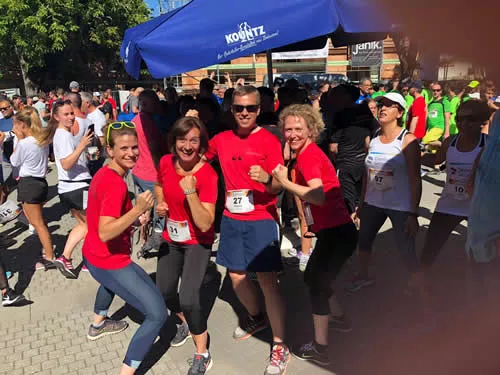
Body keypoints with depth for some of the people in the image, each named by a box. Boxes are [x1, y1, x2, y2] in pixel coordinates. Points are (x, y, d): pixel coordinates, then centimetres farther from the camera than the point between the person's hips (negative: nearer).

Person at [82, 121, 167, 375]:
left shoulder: (104, 174, 4)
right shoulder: (116, 184, -26)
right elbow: (105, 232, -33)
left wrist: (135, 219, 8)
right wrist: (138, 210, -43)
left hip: (93, 256, 10)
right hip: (110, 261, -10)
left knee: (111, 280, 44)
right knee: (158, 314, -9)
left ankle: (98, 324, 64)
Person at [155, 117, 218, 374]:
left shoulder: (207, 174, -26)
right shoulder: (166, 162, -11)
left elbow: (205, 224, -31)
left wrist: (190, 192, -42)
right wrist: (160, 203, -7)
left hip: (197, 242, -6)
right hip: (171, 238, 6)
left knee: (189, 298, -15)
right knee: (164, 291, 15)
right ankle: (186, 323, 47)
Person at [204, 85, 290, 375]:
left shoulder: (269, 140, -10)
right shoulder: (221, 139, 5)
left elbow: (279, 186, -15)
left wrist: (267, 179, -35)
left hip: (262, 220, -5)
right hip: (232, 219, 6)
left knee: (268, 280, -5)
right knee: (236, 276, 15)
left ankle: (280, 346, 10)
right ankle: (257, 318, 43)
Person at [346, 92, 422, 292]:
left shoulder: (407, 140, -11)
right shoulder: (373, 138, 5)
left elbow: (415, 180, -13)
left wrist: (413, 214, -17)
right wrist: (362, 204, 13)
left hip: (400, 207, -5)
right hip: (373, 203, 6)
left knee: (407, 251, -5)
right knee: (363, 241, 15)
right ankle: (363, 276, 40)